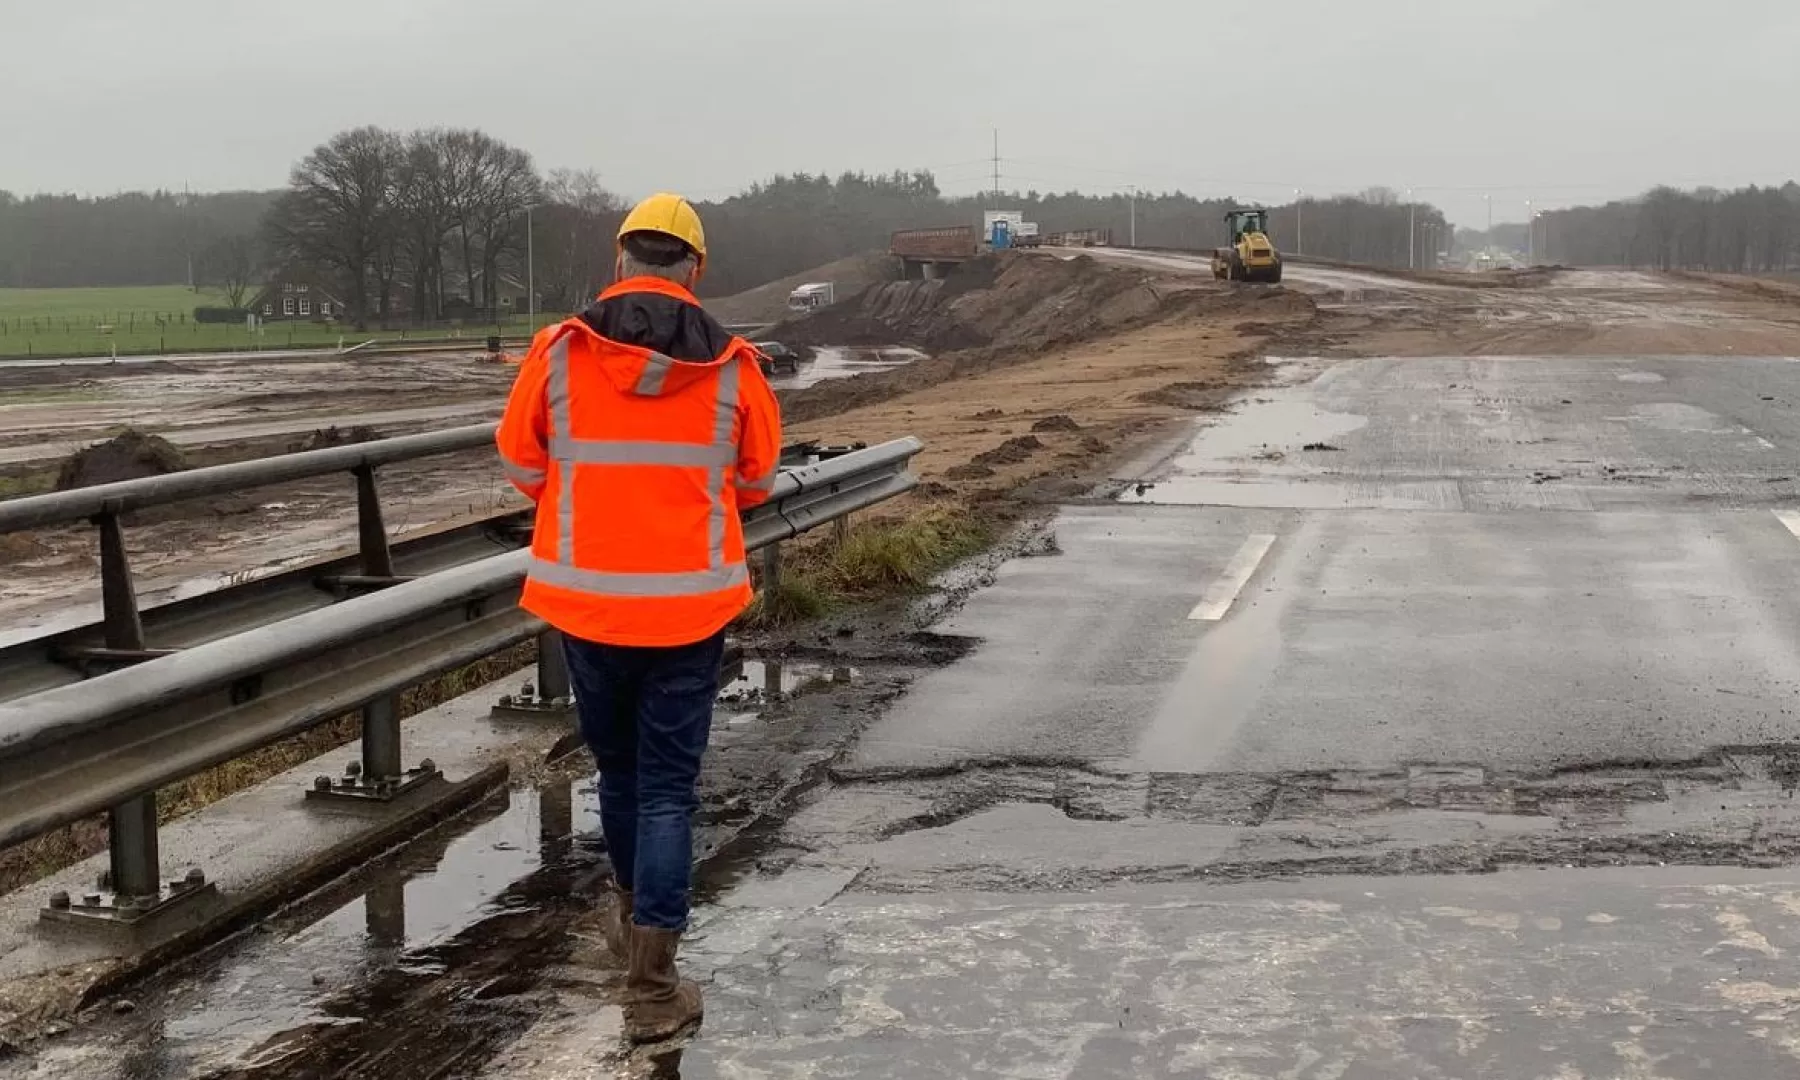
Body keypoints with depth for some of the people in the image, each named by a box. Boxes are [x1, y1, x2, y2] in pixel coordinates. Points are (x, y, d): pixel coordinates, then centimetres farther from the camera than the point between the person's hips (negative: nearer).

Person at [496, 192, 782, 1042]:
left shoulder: (558, 353, -7)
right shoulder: (732, 366, -6)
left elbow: (522, 468, 5)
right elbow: (756, 481, 6)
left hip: (586, 598, 1)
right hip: (690, 604, -1)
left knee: (617, 765, 22)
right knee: (668, 787, 5)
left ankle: (633, 915, 45)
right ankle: (651, 989, 2)